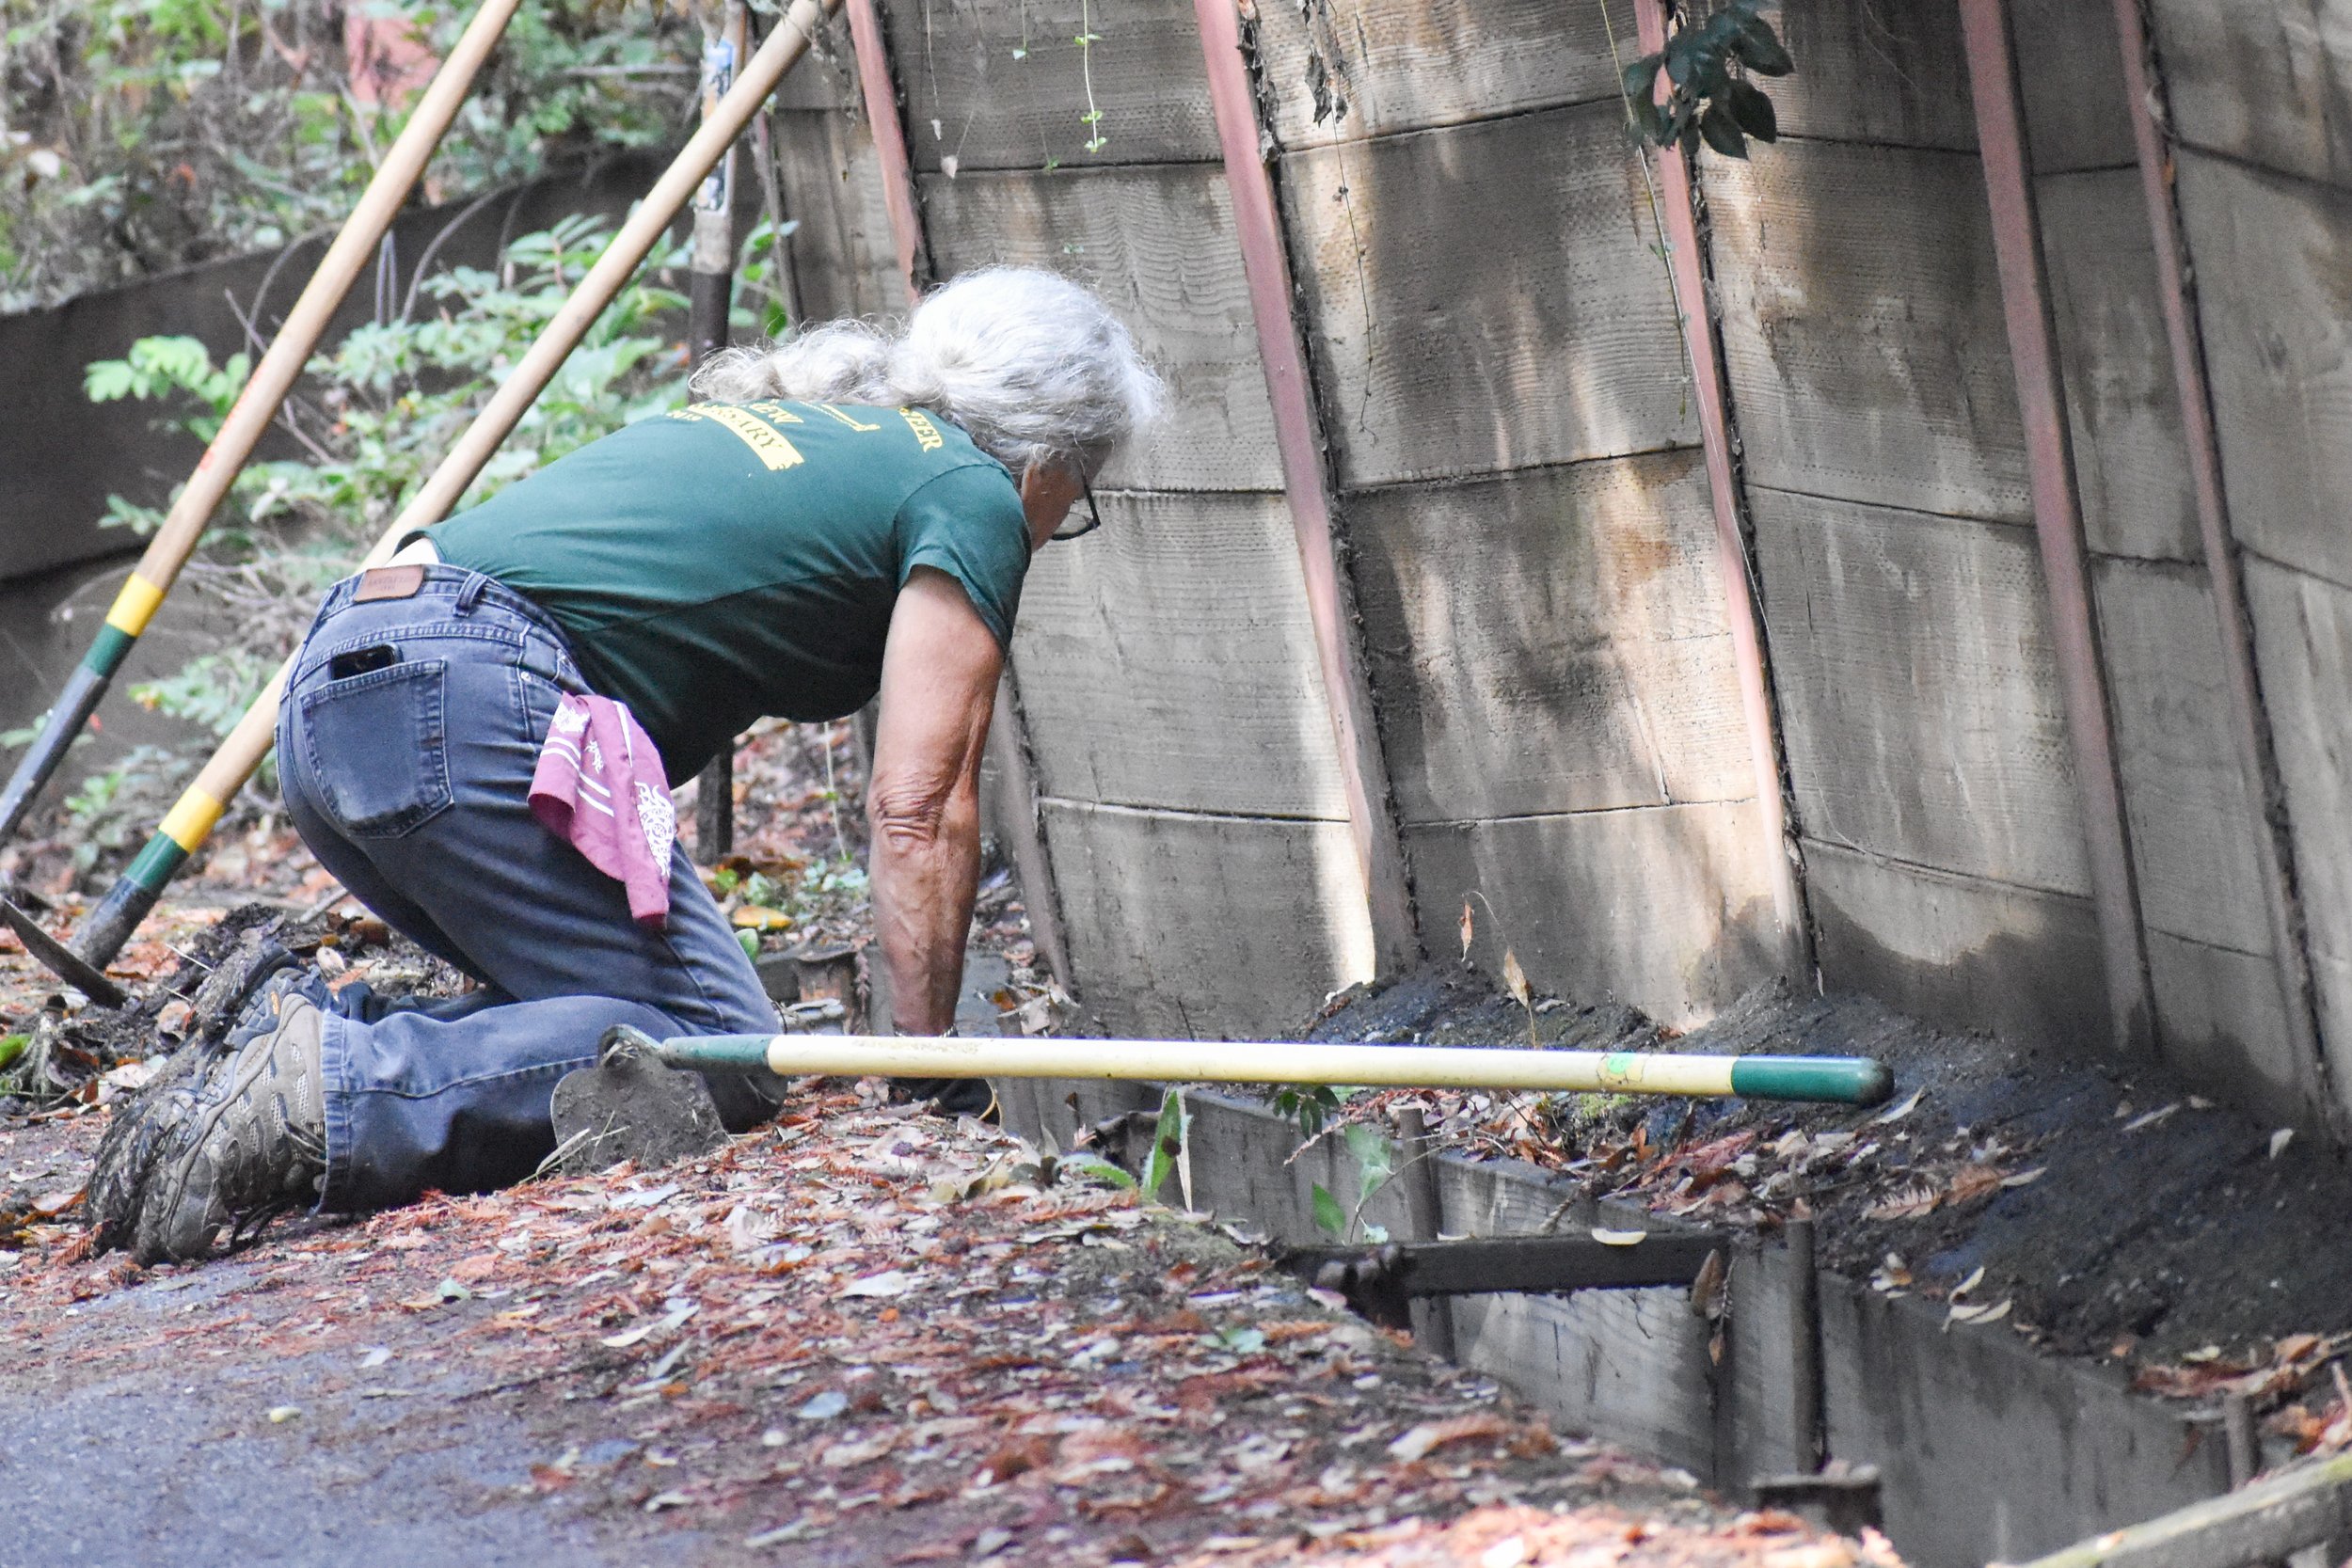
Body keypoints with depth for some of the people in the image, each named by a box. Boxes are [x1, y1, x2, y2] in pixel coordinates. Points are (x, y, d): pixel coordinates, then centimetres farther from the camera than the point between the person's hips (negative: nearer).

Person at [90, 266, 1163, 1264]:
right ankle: (325, 1094, -24)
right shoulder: (973, 495, 9)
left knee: (596, 1001, 16)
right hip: (468, 701, -9)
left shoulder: (773, 412, 33)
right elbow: (916, 808, 1)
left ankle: (316, 1027, -5)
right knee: (718, 1053, -8)